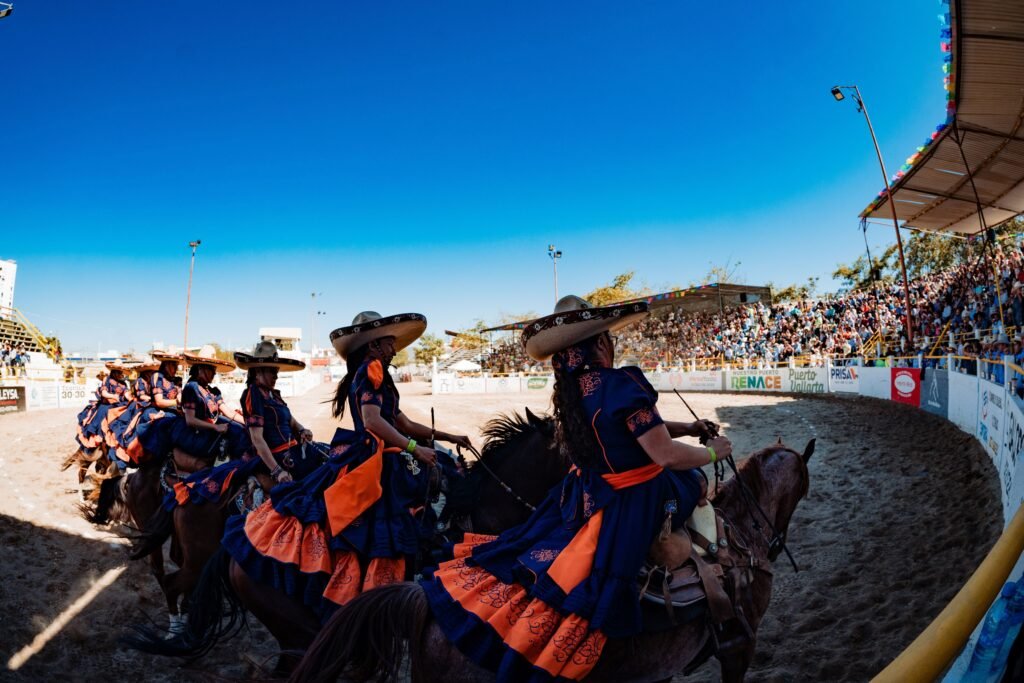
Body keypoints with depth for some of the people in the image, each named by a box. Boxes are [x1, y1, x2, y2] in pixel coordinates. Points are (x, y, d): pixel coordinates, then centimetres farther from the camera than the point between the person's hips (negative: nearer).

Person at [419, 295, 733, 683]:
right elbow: (667, 456, -22)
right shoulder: (621, 384, -25)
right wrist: (713, 451, -5)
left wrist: (687, 428, 13)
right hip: (633, 506, -7)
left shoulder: (571, 391, 1)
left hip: (585, 497, 7)